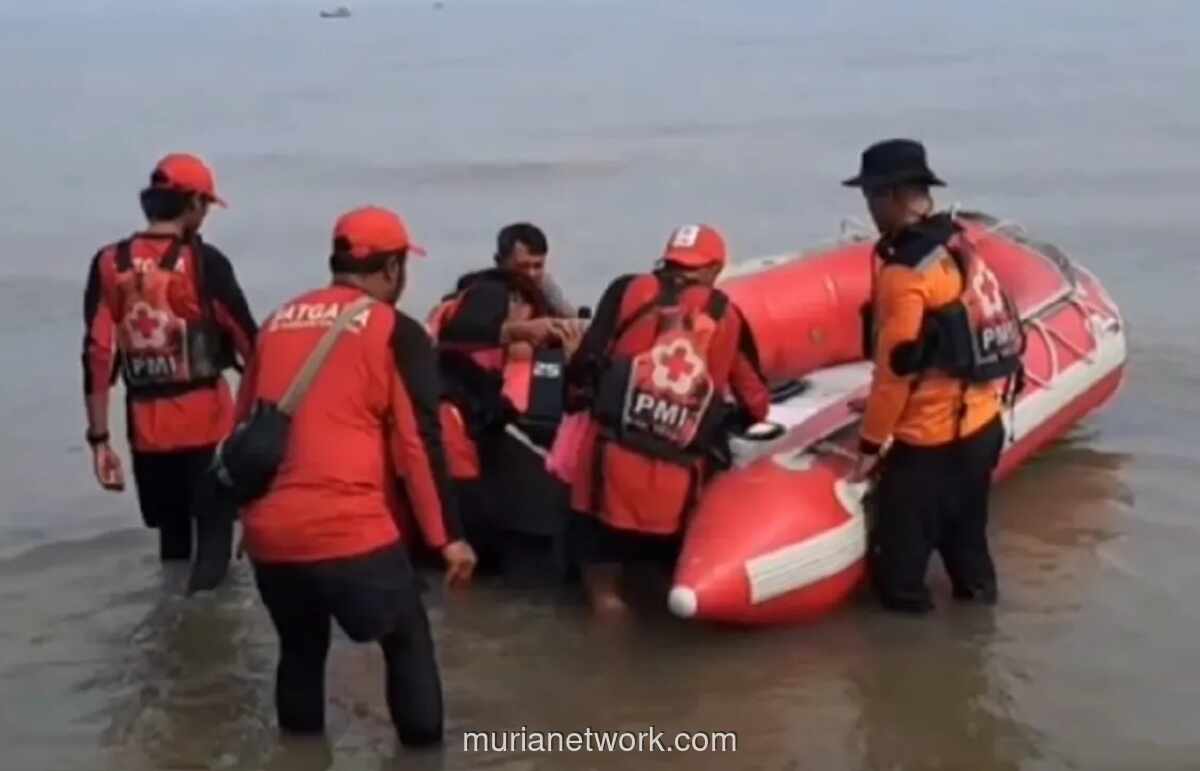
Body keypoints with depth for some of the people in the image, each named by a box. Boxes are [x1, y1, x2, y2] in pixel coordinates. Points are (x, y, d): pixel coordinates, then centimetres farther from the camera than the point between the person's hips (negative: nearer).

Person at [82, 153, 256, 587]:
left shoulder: (109, 264, 1)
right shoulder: (203, 261, -10)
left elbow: (97, 355, -1)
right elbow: (248, 340, -6)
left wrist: (99, 438, 3)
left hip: (146, 425, 4)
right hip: (205, 417, -4)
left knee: (171, 535, 20)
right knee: (214, 530, 5)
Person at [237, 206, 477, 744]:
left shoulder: (278, 323, 15)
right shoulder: (394, 332, -1)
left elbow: (244, 428, 20)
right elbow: (418, 441, -6)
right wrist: (446, 535, -2)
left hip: (270, 532, 5)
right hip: (351, 532, -5)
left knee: (300, 647, 25)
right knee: (408, 642, 14)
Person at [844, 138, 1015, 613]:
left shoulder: (905, 273, -21)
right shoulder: (958, 247, 6)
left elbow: (896, 369, -18)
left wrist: (870, 445, -7)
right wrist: (881, 410, 20)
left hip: (931, 443, -9)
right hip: (982, 426, 9)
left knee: (899, 571, 1)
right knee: (965, 539, 25)